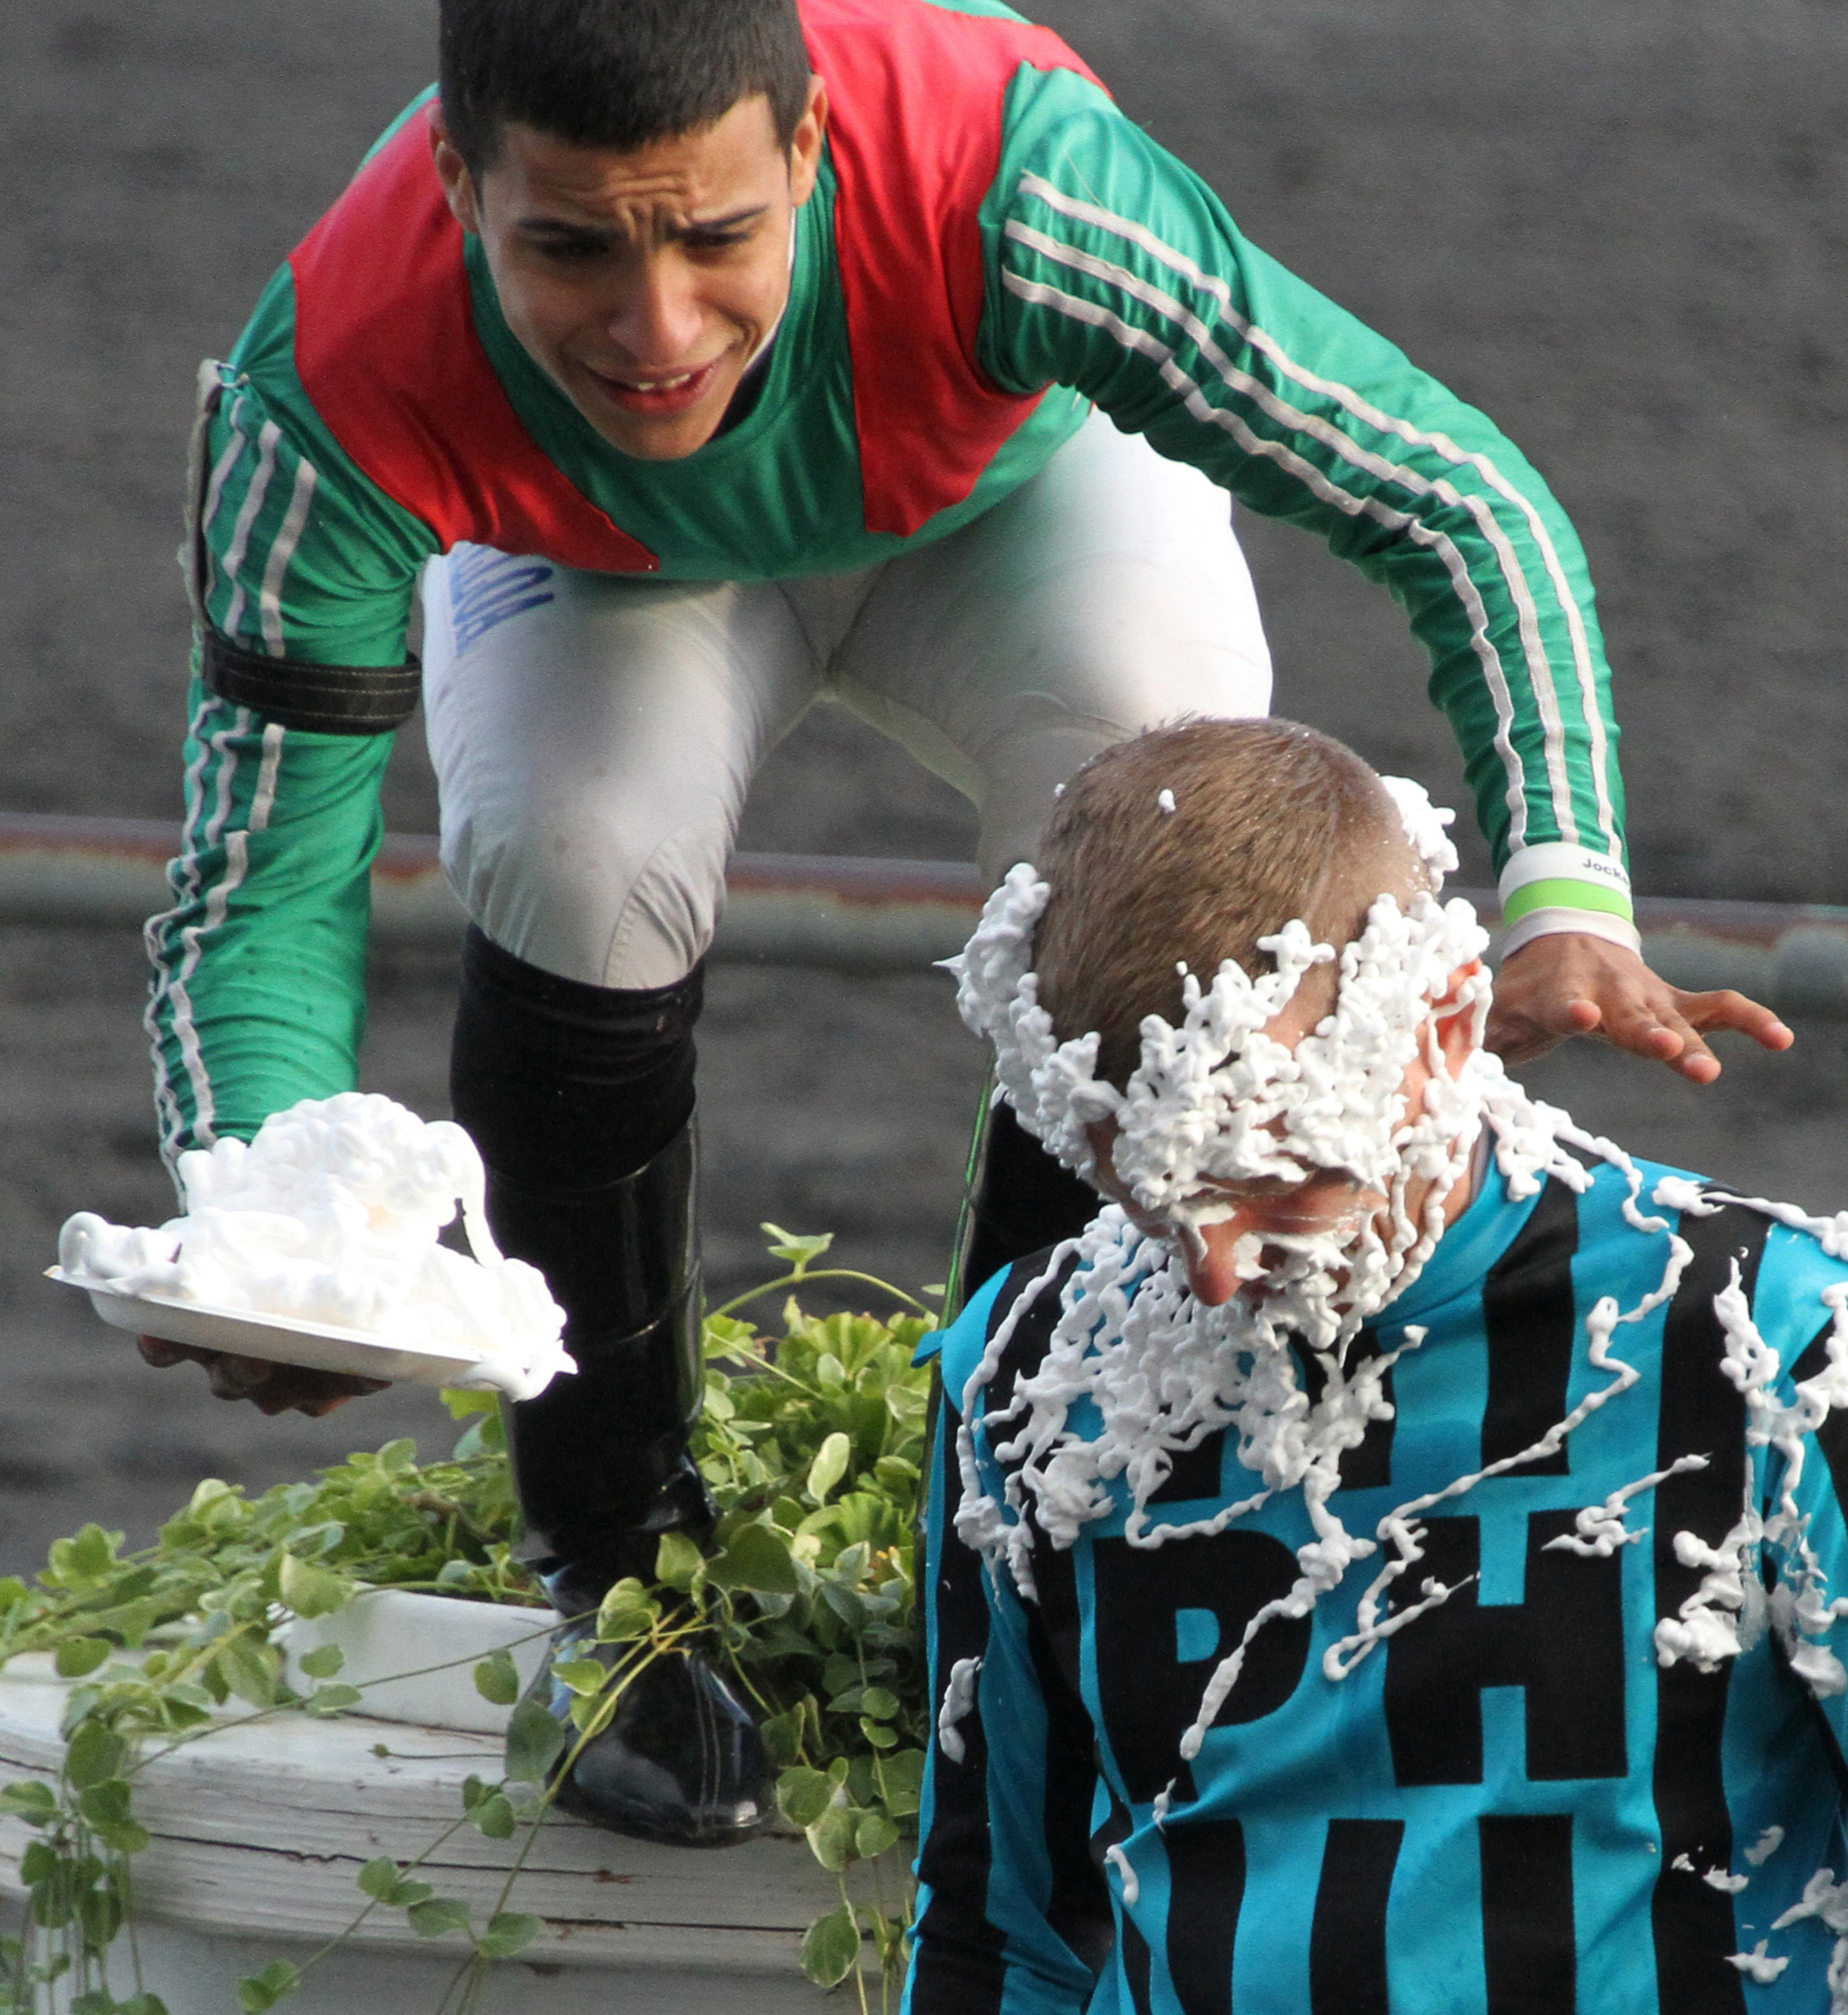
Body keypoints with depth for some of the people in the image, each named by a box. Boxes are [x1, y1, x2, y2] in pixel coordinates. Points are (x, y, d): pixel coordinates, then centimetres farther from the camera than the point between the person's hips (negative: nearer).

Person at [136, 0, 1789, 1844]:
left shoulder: (1000, 179, -46)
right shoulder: (336, 391, -41)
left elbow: (1455, 498, -40)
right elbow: (258, 890, -34)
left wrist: (1563, 906, -56)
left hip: (1020, 482, 0)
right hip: (611, 564, 0)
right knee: (581, 857, -29)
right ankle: (617, 1561, -6)